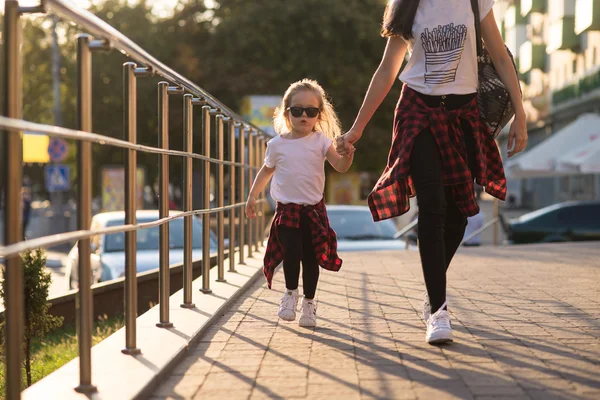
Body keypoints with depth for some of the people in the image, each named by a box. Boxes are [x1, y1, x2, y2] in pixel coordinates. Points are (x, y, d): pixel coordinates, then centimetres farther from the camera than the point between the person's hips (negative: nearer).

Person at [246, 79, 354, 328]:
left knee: (311, 258, 2)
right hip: (287, 209, 0)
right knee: (292, 252, -16)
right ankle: (290, 293, 7)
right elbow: (266, 170, 16)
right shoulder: (277, 144, 1)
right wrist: (252, 197, 17)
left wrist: (348, 155, -33)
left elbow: (340, 167, -12)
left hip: (314, 209, 0)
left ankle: (309, 302, 17)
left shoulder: (321, 141, -1)